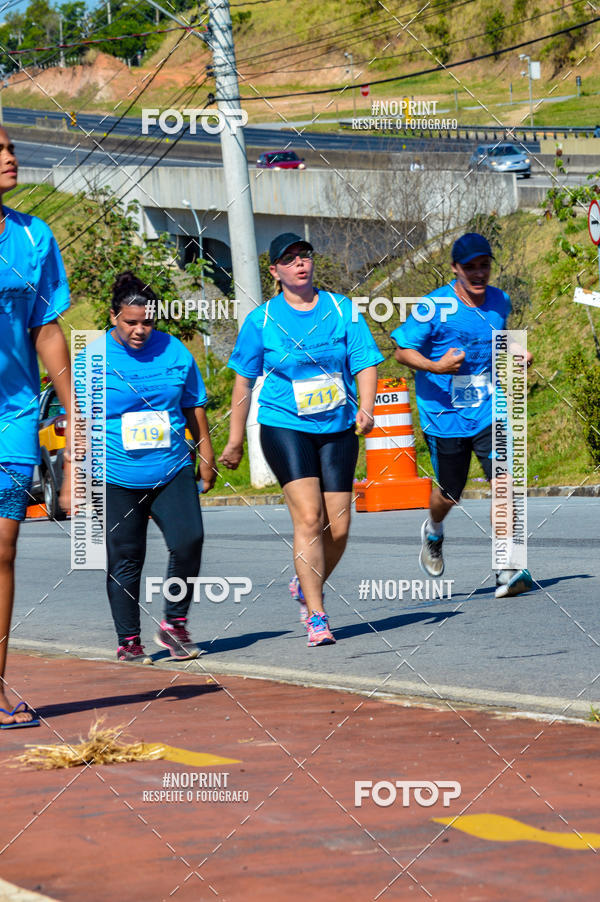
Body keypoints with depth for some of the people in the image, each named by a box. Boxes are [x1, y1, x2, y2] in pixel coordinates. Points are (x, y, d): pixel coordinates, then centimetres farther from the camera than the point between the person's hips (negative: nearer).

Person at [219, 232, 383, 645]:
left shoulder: (343, 309, 4)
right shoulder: (261, 320, 1)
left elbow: (366, 363, 1)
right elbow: (244, 380, 9)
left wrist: (366, 408, -18)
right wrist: (236, 440, 12)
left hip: (338, 428, 3)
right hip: (284, 426, -3)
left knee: (338, 528, 2)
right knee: (308, 517, -17)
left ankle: (306, 585, 31)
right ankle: (317, 617, -13)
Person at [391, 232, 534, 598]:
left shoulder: (500, 302, 5)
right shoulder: (435, 307, -12)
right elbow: (403, 349, -8)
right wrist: (434, 366, -25)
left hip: (489, 412, 3)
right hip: (444, 414, -3)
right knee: (450, 493, 10)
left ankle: (507, 572, -16)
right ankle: (434, 532, 47)